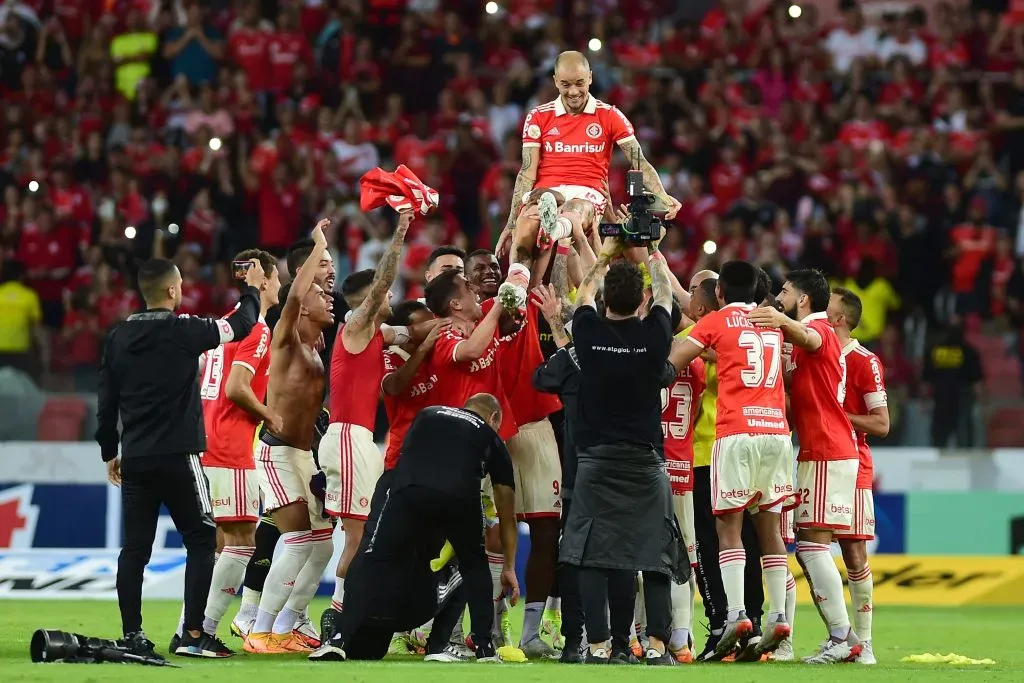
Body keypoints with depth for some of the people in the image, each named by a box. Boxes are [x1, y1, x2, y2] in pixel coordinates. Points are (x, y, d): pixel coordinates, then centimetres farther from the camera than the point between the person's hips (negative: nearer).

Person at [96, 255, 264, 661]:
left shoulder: (118, 338, 5)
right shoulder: (184, 331, -10)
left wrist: (109, 452, 21)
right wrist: (252, 290, 20)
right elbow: (240, 327, 2)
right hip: (178, 457, -5)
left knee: (135, 548, 7)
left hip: (135, 459, 5)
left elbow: (106, 402, 10)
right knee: (201, 542, 4)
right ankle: (193, 631, -4)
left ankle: (132, 635, 6)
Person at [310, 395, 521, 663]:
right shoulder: (491, 439, 33)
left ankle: (341, 641, 0)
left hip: (409, 490, 0)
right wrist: (509, 568, 47)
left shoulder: (428, 415, 37)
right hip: (460, 497, 0)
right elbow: (507, 515, 37)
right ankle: (484, 648, 19)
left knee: (373, 562, 9)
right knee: (474, 565, 24)